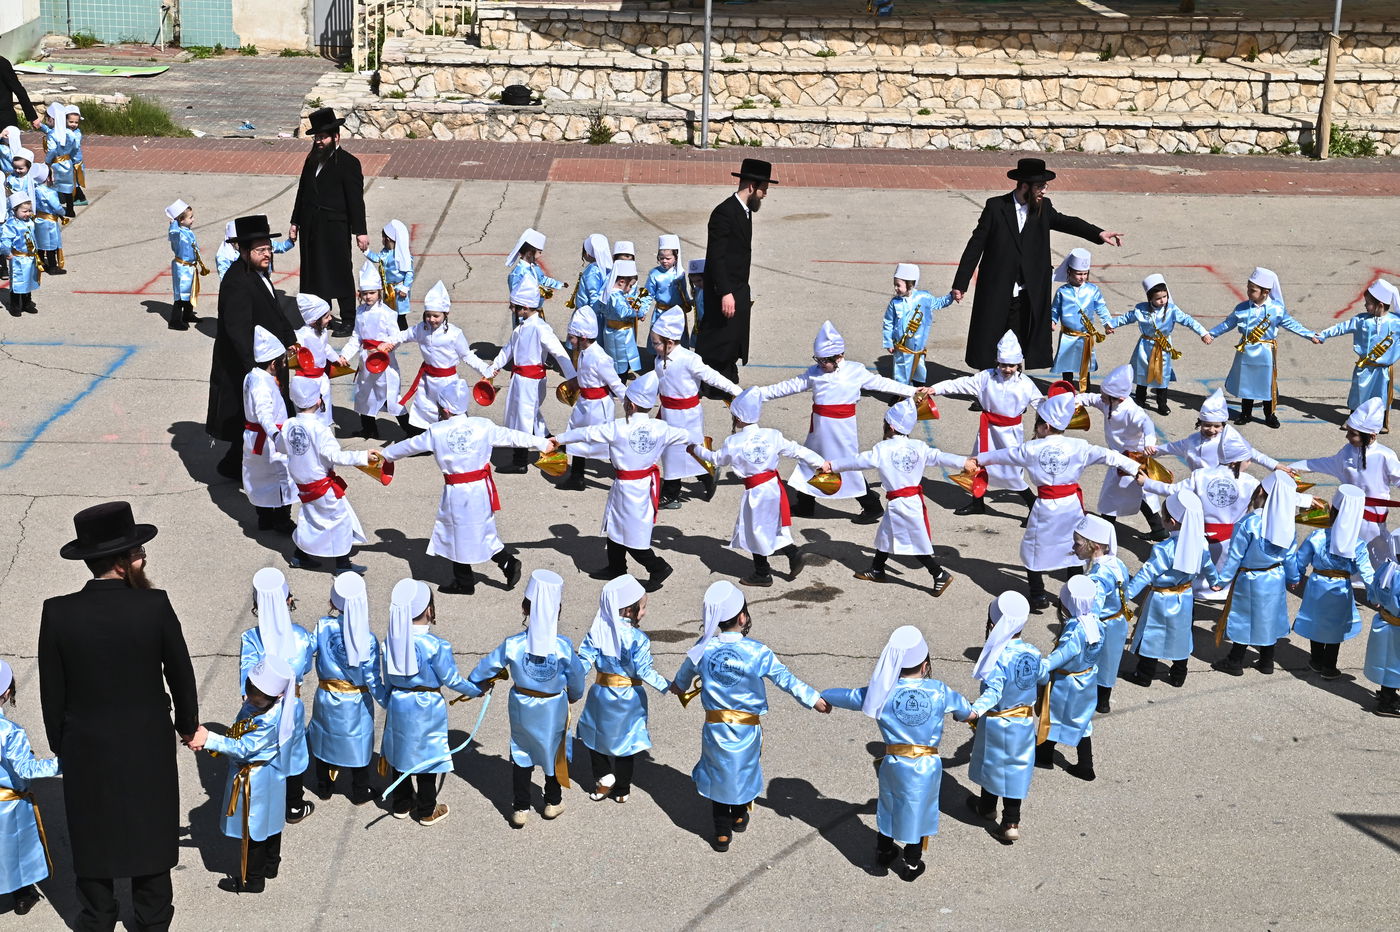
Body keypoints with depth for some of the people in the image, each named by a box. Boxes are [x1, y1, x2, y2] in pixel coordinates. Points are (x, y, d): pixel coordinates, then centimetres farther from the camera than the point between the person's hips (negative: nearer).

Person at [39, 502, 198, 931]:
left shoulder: (58, 613, -17)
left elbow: (52, 692, -7)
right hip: (148, 744, 0)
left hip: (86, 749, 0)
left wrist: (60, 745, 8)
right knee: (150, 828, 19)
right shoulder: (155, 606, -20)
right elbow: (181, 674, -7)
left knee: (92, 834, 18)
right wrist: (187, 723, 11)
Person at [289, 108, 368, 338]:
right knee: (314, 273, 12)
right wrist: (295, 222, 16)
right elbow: (302, 192, 17)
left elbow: (356, 199, -11)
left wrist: (360, 231, -13)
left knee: (340, 274, 0)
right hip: (311, 228, 7)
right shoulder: (312, 160, 11)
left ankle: (348, 321, 9)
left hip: (335, 229, -7)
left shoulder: (348, 163, -8)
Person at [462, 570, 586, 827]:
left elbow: (487, 667, -8)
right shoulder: (563, 646, -24)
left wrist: (473, 688, 11)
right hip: (554, 709, 0)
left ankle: (520, 809, 25)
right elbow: (576, 676, -9)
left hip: (522, 707, 1)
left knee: (521, 754, 18)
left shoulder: (512, 645, -22)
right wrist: (574, 695, 14)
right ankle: (553, 803, 36)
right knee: (554, 750, 21)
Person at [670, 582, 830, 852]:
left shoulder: (704, 649, -9)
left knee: (718, 772, 16)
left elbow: (686, 673, 12)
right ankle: (739, 817, 45)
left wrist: (678, 687, 35)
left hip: (715, 727, 1)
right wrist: (814, 699, -1)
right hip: (747, 729, -1)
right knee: (744, 769, 23)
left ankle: (722, 833, 21)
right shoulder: (758, 652, -19)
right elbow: (785, 679, -13)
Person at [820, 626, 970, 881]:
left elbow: (848, 696, 6)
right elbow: (963, 708, 12)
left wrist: (823, 696, 25)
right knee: (918, 810, 16)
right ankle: (911, 865, 29)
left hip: (894, 762, 1)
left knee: (889, 804, 23)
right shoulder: (939, 691, -7)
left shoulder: (883, 692, -7)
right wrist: (966, 714, 37)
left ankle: (884, 852, 41)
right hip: (928, 765, -1)